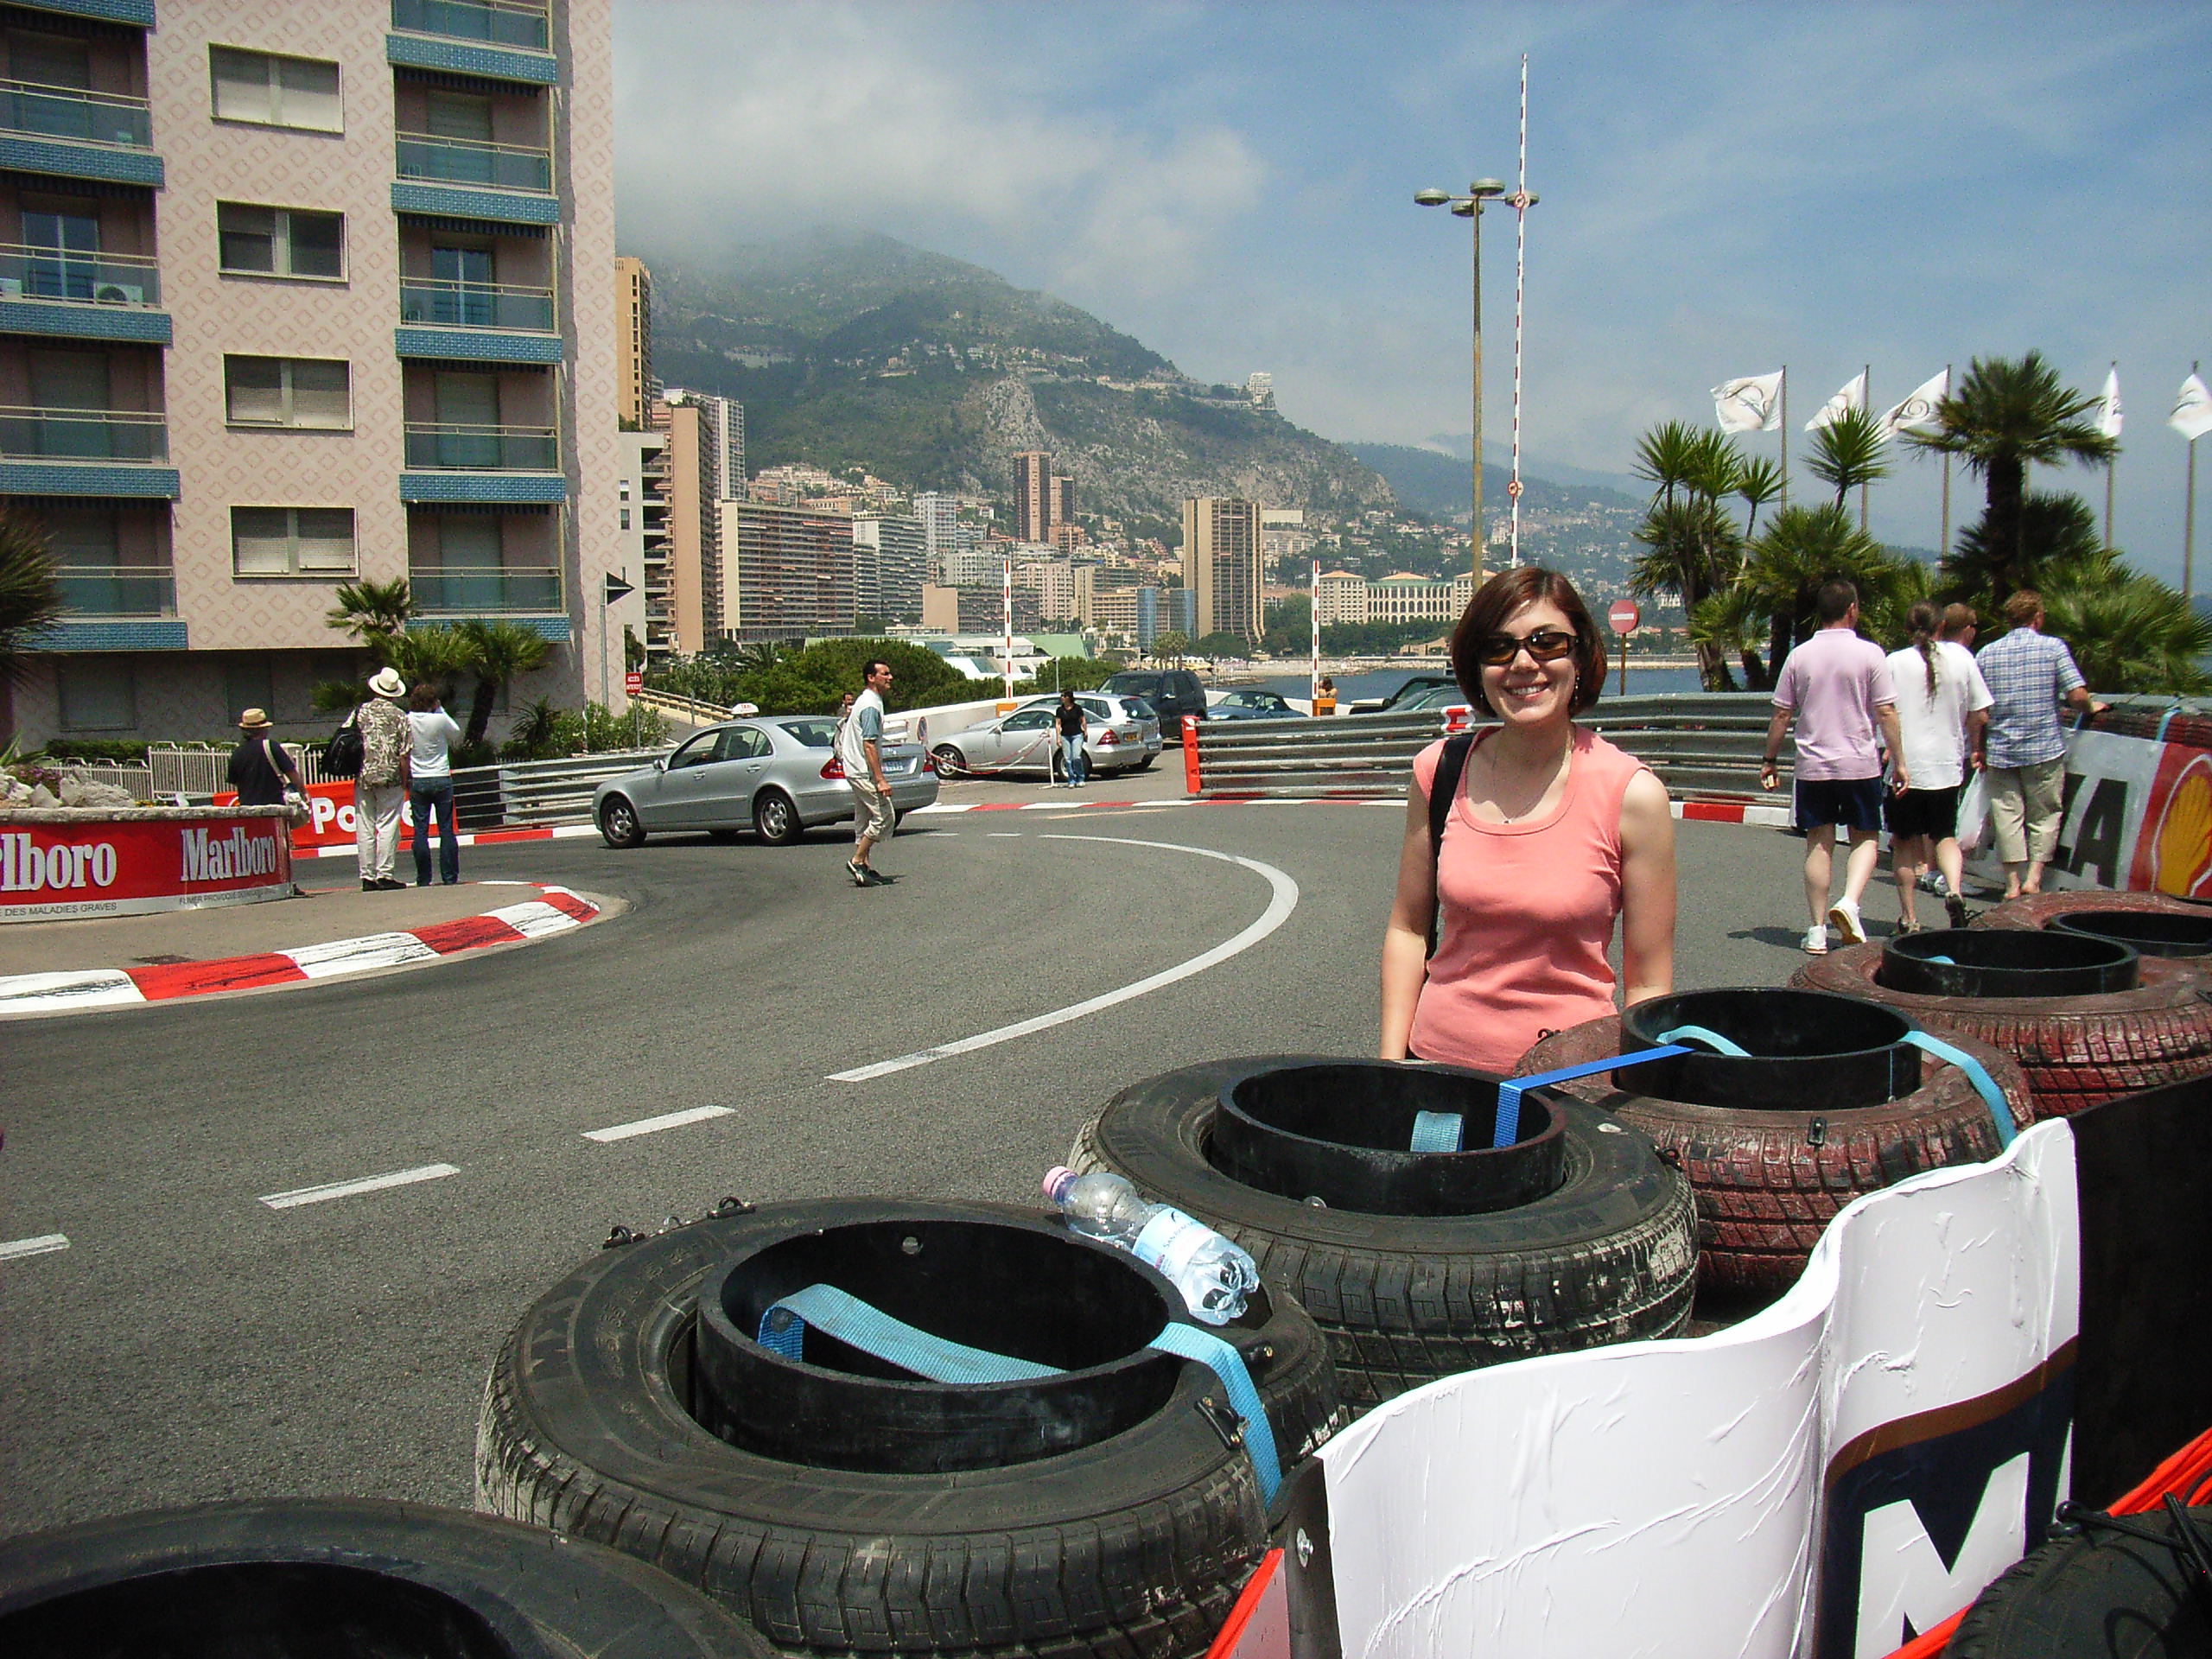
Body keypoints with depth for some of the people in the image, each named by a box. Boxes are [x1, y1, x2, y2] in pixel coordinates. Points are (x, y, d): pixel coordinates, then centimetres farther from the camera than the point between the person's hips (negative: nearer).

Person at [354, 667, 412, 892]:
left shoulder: (360, 712, 5)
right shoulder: (399, 716, -2)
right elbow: (404, 753, -5)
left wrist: (357, 772, 15)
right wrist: (404, 781, 4)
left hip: (363, 778, 3)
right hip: (390, 778, -2)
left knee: (364, 829, 6)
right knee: (387, 827, 0)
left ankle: (367, 877, 8)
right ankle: (385, 875, -4)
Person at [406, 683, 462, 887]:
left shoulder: (407, 721, -4)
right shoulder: (440, 719, -10)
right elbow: (456, 733, 10)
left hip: (418, 781, 1)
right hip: (442, 779, -1)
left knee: (420, 830, 4)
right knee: (446, 830, 4)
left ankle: (423, 879, 3)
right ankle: (450, 876, 5)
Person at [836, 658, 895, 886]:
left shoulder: (866, 701, 16)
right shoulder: (871, 706, -17)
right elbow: (869, 745, -23)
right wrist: (880, 780, -25)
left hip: (857, 771, 11)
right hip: (865, 771, -11)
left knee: (864, 819, 12)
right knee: (884, 816, -10)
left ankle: (864, 867, 15)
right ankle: (857, 861, -8)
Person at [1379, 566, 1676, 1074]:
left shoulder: (1631, 794, -9)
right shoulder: (1439, 771, -2)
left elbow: (1648, 984, -4)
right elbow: (1408, 930, 8)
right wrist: (1391, 1064, 2)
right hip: (1439, 1060, 2)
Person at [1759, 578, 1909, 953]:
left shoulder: (1799, 656, 0)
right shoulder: (1870, 654, -6)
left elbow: (1781, 715, 2)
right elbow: (1886, 713, -6)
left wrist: (1769, 761, 12)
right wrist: (1900, 763, 0)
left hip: (1813, 765, 2)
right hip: (1860, 764, -2)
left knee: (1819, 842, 7)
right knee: (1866, 838, 12)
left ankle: (1818, 930, 6)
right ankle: (1849, 902, -12)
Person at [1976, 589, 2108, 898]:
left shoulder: (1986, 653, 4)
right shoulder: (2053, 647, -3)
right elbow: (2077, 695, -9)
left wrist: (1980, 748, 15)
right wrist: (2091, 708, 13)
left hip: (2000, 751, 2)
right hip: (2044, 749, -2)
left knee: (2007, 815, 5)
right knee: (2045, 815, 10)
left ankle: (2013, 882, 2)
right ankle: (2034, 876, 3)